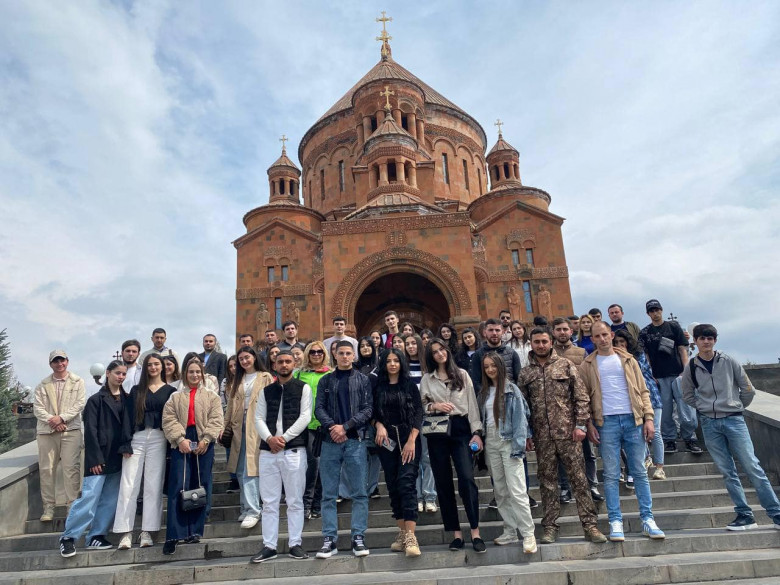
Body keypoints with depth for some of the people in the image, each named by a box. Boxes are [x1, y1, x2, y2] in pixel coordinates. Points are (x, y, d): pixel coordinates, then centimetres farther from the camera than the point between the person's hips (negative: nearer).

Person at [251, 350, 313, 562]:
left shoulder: (303, 388, 4)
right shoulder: (266, 391, 14)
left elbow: (305, 417, -5)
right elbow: (258, 418, 7)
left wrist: (283, 437, -11)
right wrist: (269, 438, -10)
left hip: (294, 450, -3)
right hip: (267, 451, 3)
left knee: (295, 501, 3)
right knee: (269, 502, 6)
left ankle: (295, 544, 12)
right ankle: (269, 546, 14)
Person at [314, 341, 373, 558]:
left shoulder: (363, 380, 8)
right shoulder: (325, 381, 12)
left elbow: (367, 410, 0)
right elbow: (319, 408, 4)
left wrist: (345, 426, -11)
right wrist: (332, 427, -13)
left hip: (355, 441, -1)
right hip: (330, 441, 1)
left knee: (359, 492, 2)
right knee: (329, 494, 5)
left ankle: (358, 537, 11)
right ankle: (329, 539, 12)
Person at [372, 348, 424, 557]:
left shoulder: (410, 385, 3)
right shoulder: (378, 387, 9)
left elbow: (418, 413, -2)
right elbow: (373, 413, 10)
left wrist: (412, 441, -12)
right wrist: (379, 425, -10)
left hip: (408, 439, -3)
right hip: (387, 440, 3)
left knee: (406, 483, -14)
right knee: (393, 486, 5)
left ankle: (410, 537, -14)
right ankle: (402, 533, 14)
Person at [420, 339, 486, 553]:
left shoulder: (462, 375, 8)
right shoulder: (427, 379, 10)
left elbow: (472, 404, 4)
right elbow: (421, 407, 10)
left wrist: (476, 431, -5)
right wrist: (434, 406, -11)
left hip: (460, 429, -2)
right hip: (437, 432, 2)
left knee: (467, 478, -14)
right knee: (443, 482, 4)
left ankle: (475, 533, -7)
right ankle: (456, 533, 14)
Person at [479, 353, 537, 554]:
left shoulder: (511, 389, -6)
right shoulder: (484, 392, 10)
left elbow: (520, 417, -10)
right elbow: (482, 417, 10)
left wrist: (518, 445, -17)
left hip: (508, 441, -6)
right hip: (490, 442, 6)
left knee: (517, 490, -9)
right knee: (500, 491, 11)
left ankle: (528, 534, 1)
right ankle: (510, 532, 20)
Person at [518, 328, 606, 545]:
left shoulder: (566, 365, 2)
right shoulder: (525, 373, 7)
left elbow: (581, 397, 0)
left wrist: (580, 425, -6)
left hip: (568, 432, -2)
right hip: (542, 436, 2)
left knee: (579, 479, 3)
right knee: (547, 482, 8)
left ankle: (589, 525, 13)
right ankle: (550, 528, 18)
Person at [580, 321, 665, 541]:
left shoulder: (628, 360, 11)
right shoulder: (588, 365, 6)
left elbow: (642, 391, 10)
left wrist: (648, 418, 0)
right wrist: (589, 424, -4)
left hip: (633, 420, 2)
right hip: (607, 422, -1)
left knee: (640, 472, 7)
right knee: (611, 475, 2)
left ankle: (647, 519, 16)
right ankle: (615, 521, 9)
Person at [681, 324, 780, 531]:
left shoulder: (729, 362, -1)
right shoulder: (691, 368, 2)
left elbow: (748, 389, 6)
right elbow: (688, 395, 15)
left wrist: (737, 407, 10)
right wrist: (704, 407, 6)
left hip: (733, 420, -1)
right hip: (709, 424, 2)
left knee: (752, 467, -3)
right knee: (728, 472, 5)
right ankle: (745, 515, 12)